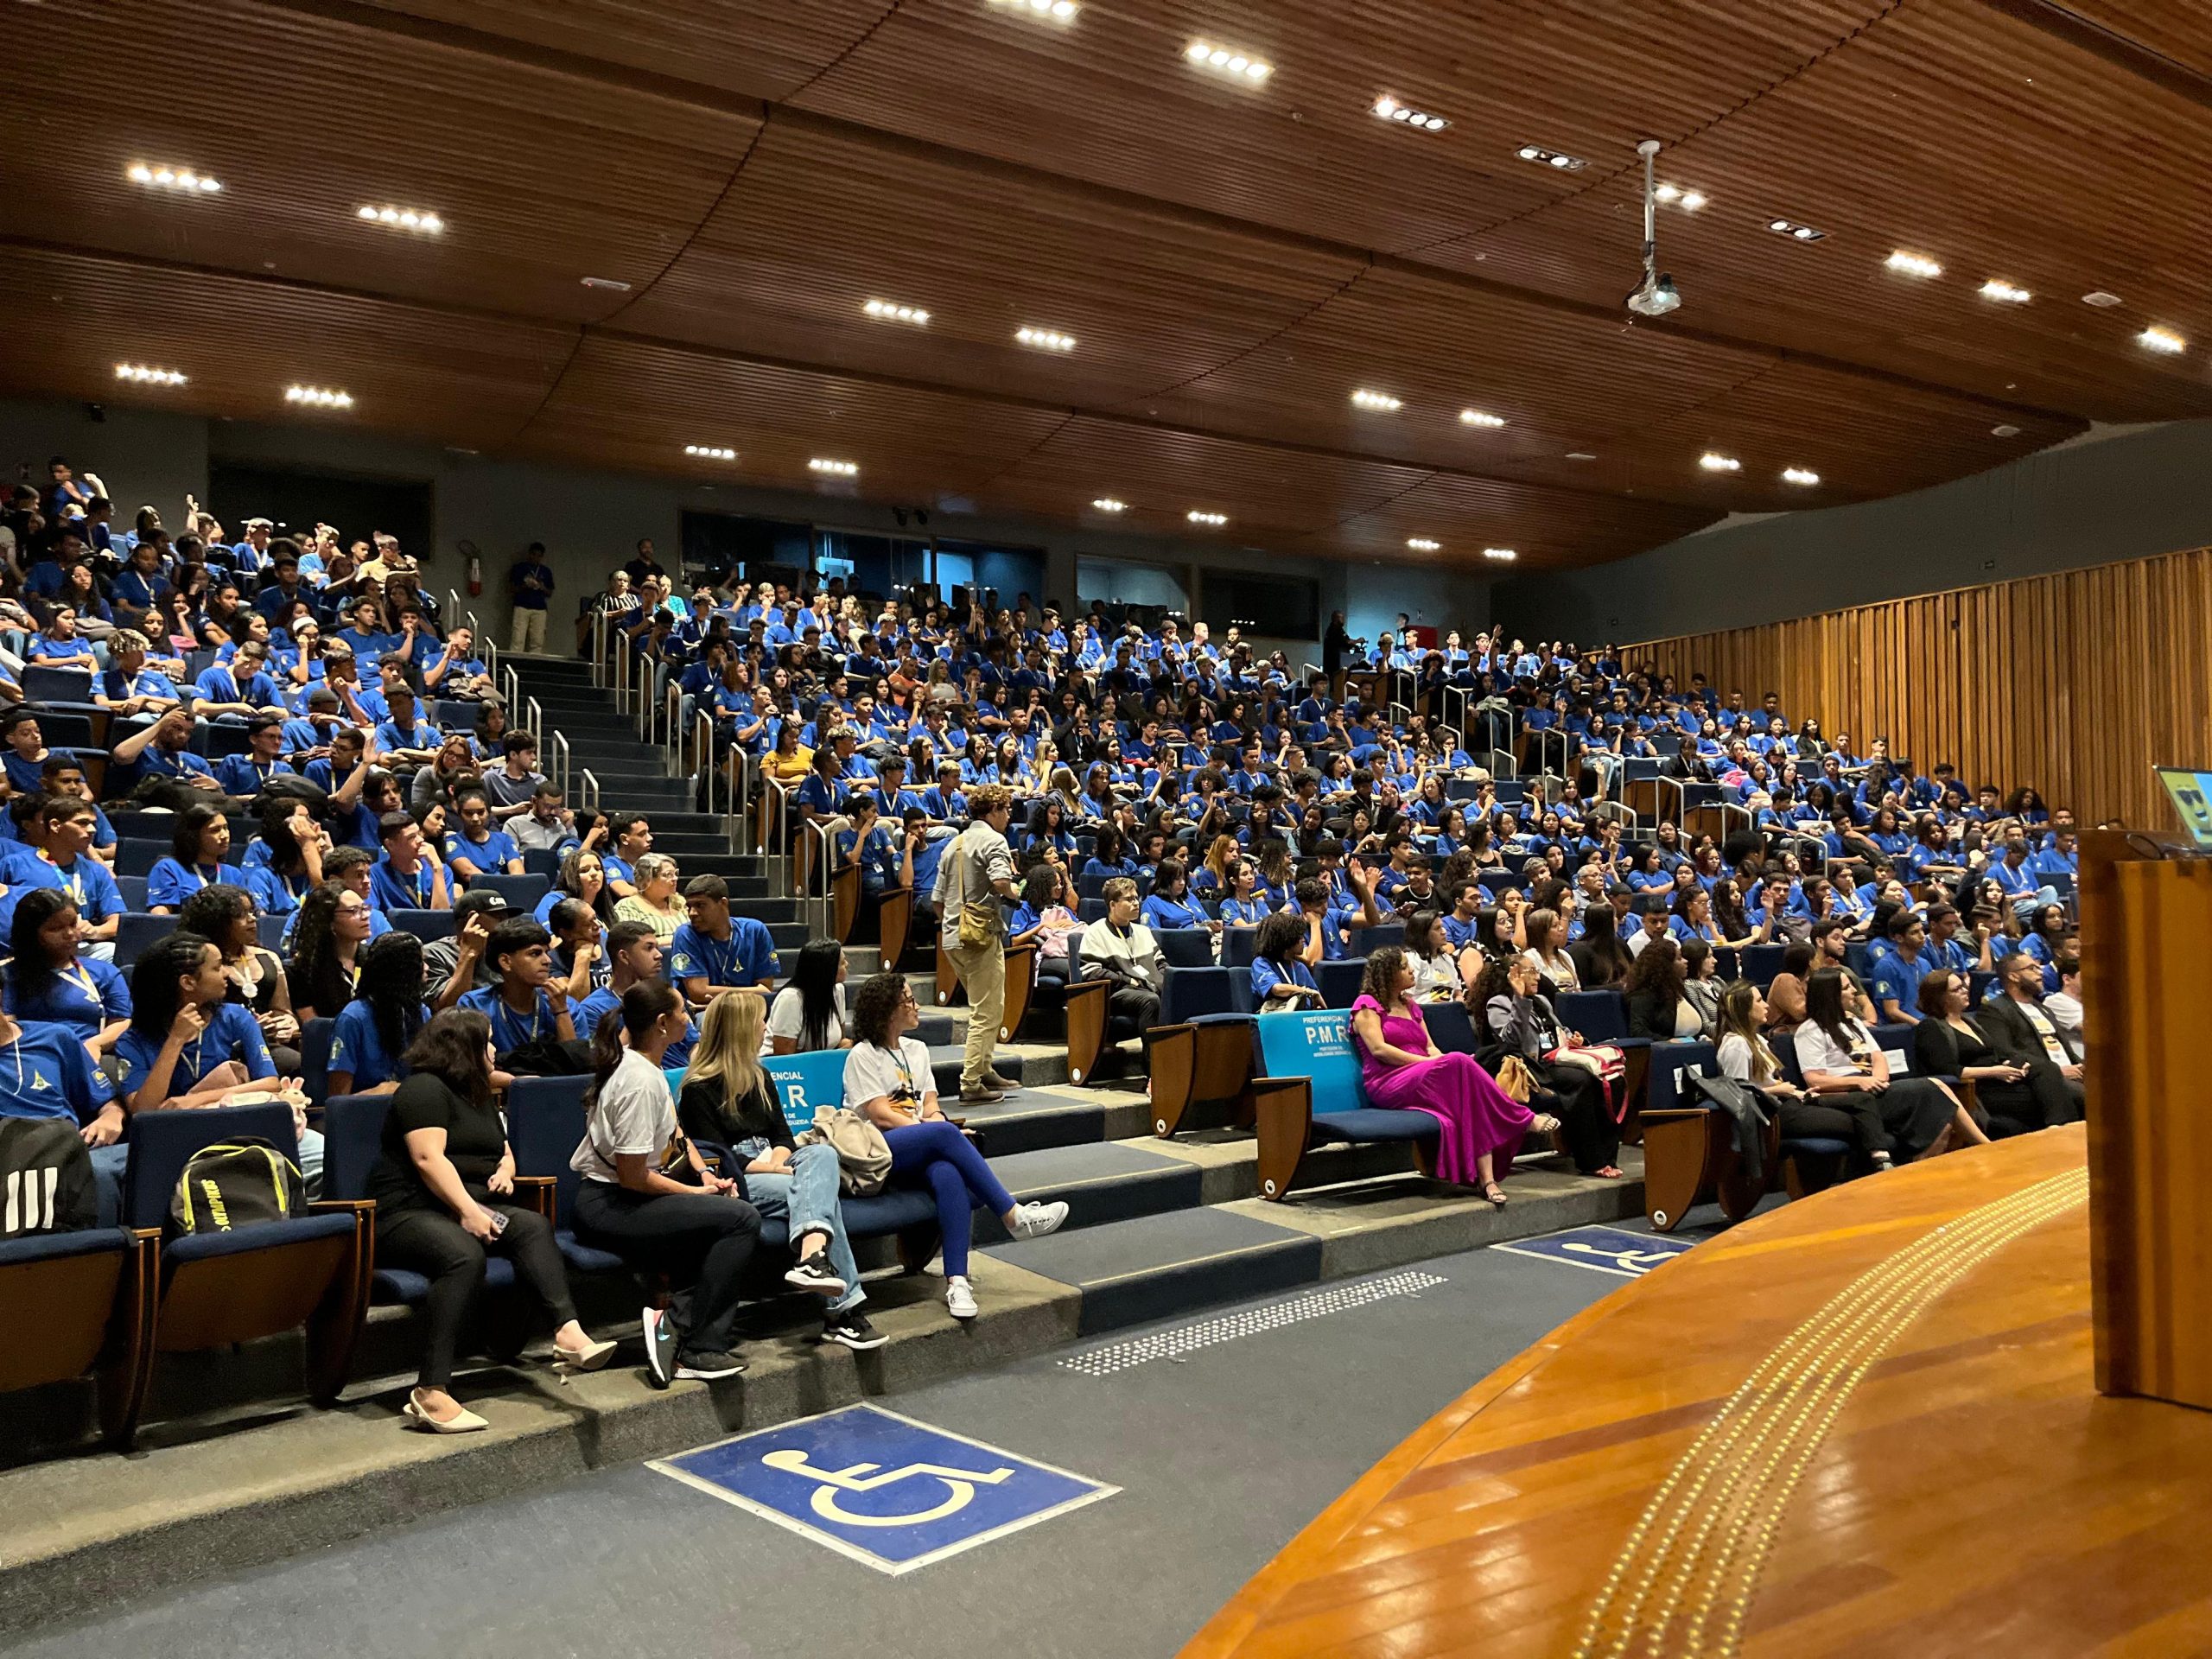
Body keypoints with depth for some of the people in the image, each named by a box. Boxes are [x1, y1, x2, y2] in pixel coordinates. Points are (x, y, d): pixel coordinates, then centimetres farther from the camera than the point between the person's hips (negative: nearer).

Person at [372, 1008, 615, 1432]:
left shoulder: (481, 1096, 25)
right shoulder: (425, 1089, -4)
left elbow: (505, 1150, 33)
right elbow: (428, 1158, -16)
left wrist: (505, 1169, 8)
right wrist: (467, 1210, -24)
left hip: (471, 1207, 8)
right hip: (408, 1212, -8)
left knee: (533, 1225, -21)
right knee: (464, 1256, -37)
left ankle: (569, 1333, -37)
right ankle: (431, 1393, -41)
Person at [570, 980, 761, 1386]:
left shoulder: (641, 1062, 10)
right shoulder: (640, 1082, -22)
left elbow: (673, 1132, 22)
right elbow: (634, 1175, -22)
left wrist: (705, 1174, 7)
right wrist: (698, 1193, -11)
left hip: (620, 1198, 10)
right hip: (607, 1208, -10)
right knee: (741, 1219, -18)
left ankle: (674, 1321, -6)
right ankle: (695, 1348, -12)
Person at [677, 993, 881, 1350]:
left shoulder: (758, 1077, 21)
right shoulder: (698, 1089, -2)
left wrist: (779, 1160, -9)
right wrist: (775, 1169, -17)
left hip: (768, 1167, 6)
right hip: (734, 1182, -6)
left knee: (822, 1153, -28)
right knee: (820, 1193, -29)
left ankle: (812, 1255, -53)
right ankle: (842, 1310, -36)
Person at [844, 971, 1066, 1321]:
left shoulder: (916, 1051, 21)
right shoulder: (862, 1055, 1)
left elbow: (930, 1109, 13)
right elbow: (881, 1115, -9)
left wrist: (942, 1125, -12)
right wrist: (943, 1132, -15)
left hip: (920, 1153, 5)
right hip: (876, 1152, -5)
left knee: (949, 1175, -33)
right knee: (945, 1134, -34)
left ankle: (957, 1280, -42)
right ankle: (1014, 1216, -32)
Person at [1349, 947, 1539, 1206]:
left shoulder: (1410, 1005, 28)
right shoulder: (1367, 1005, 6)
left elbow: (1430, 1047, 18)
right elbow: (1379, 1050, -9)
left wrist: (1437, 1059, -7)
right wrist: (1426, 1061, -16)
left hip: (1423, 1081, 7)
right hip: (1388, 1085, -7)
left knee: (1471, 1091, -28)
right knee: (1460, 1063, -31)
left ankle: (1487, 1178, -40)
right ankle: (1525, 1119, -22)